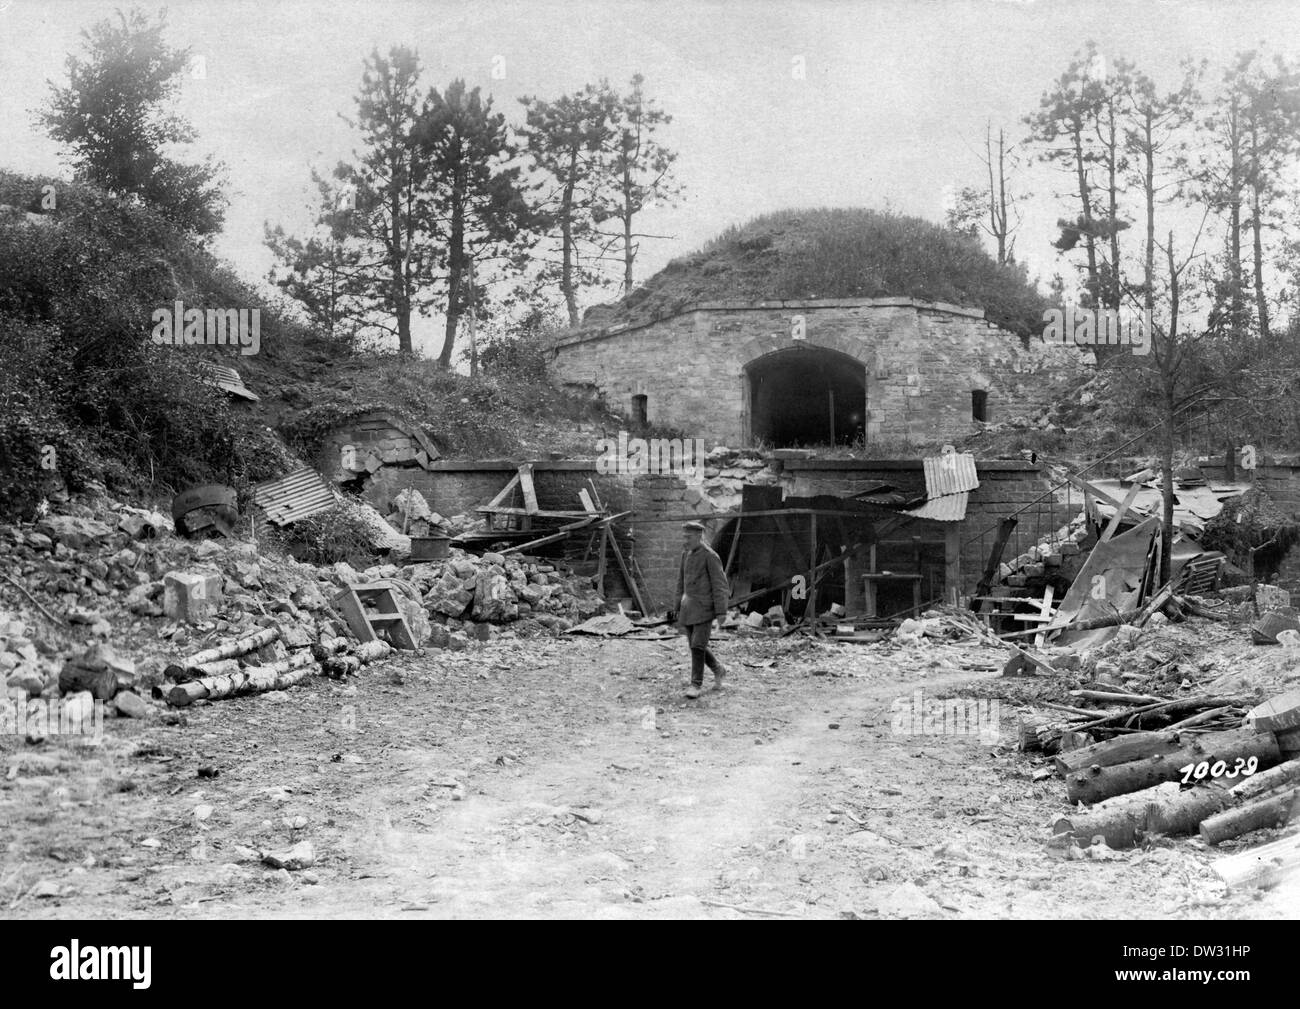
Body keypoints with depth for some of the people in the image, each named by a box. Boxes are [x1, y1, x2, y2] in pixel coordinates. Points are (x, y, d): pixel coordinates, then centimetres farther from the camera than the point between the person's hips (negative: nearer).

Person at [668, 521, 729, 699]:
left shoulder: (710, 557, -11)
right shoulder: (686, 555, 11)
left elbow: (720, 586, -12)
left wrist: (721, 614, -17)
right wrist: (679, 612, 17)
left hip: (705, 608, -7)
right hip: (688, 607, 7)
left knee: (698, 645, -11)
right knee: (696, 646, 11)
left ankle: (696, 684, -2)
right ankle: (719, 670, 32)